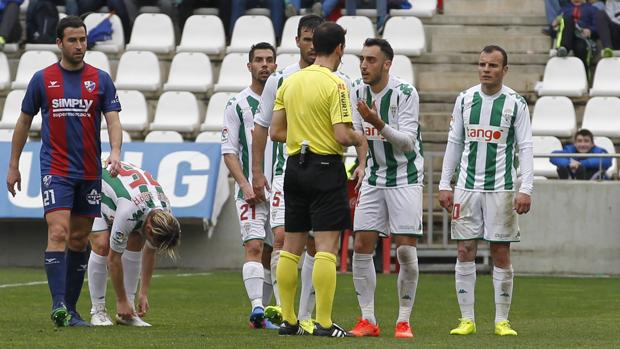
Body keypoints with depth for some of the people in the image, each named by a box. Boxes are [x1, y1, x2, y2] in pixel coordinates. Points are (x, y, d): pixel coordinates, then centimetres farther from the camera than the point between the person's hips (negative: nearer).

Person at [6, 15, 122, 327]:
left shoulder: (100, 79, 4)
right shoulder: (42, 79, 2)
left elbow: (113, 120, 0)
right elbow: (24, 122, 11)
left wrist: (115, 152, -19)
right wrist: (13, 166, 12)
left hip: (89, 172, 3)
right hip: (55, 170, -3)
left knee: (79, 240, 7)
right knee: (58, 233, -17)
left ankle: (71, 308, 15)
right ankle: (58, 305, -23)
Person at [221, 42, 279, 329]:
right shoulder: (238, 105, 3)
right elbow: (229, 150, 1)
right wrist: (245, 184, -11)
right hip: (251, 190, -3)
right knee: (254, 246, -16)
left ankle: (261, 310, 11)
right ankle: (257, 307, -23)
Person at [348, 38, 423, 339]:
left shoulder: (406, 93, -15)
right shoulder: (357, 91, 2)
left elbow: (408, 141, -21)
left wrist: (379, 124, -34)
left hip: (406, 178, -5)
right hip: (374, 178, 5)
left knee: (406, 250, -9)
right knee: (362, 246, -2)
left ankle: (404, 321, 1)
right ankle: (368, 320, 5)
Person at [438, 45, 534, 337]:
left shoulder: (516, 103, -2)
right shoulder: (465, 99, 7)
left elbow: (525, 148, -2)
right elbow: (454, 143, 12)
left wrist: (526, 189, -11)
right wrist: (444, 184, 8)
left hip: (501, 189, -3)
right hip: (467, 187, 3)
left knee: (501, 254, -1)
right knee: (464, 251, 0)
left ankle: (502, 320, 6)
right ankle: (467, 319, 6)